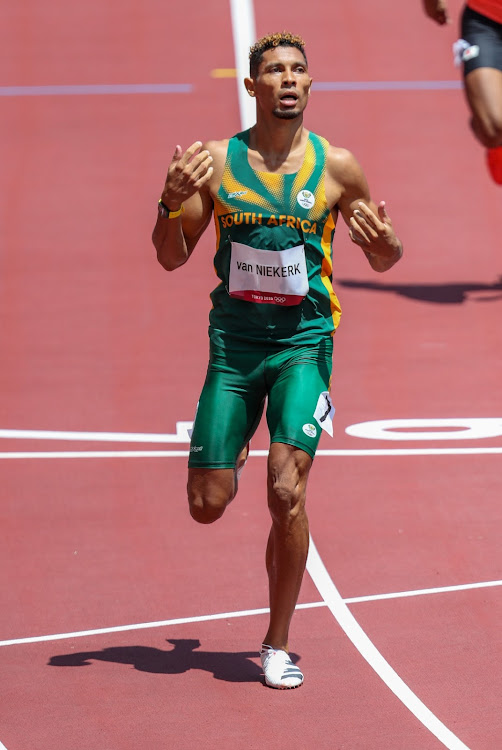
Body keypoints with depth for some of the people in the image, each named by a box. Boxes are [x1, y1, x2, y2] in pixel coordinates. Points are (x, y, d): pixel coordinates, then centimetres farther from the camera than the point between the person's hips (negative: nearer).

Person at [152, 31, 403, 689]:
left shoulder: (336, 167, -1)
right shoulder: (217, 162, 0)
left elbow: (383, 259, 10)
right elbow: (171, 258, 5)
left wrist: (384, 244, -14)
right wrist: (172, 200, -14)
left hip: (304, 342, -2)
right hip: (233, 342, 2)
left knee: (287, 493, -16)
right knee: (208, 505, 3)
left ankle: (278, 646, -1)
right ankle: (230, 454, 42)